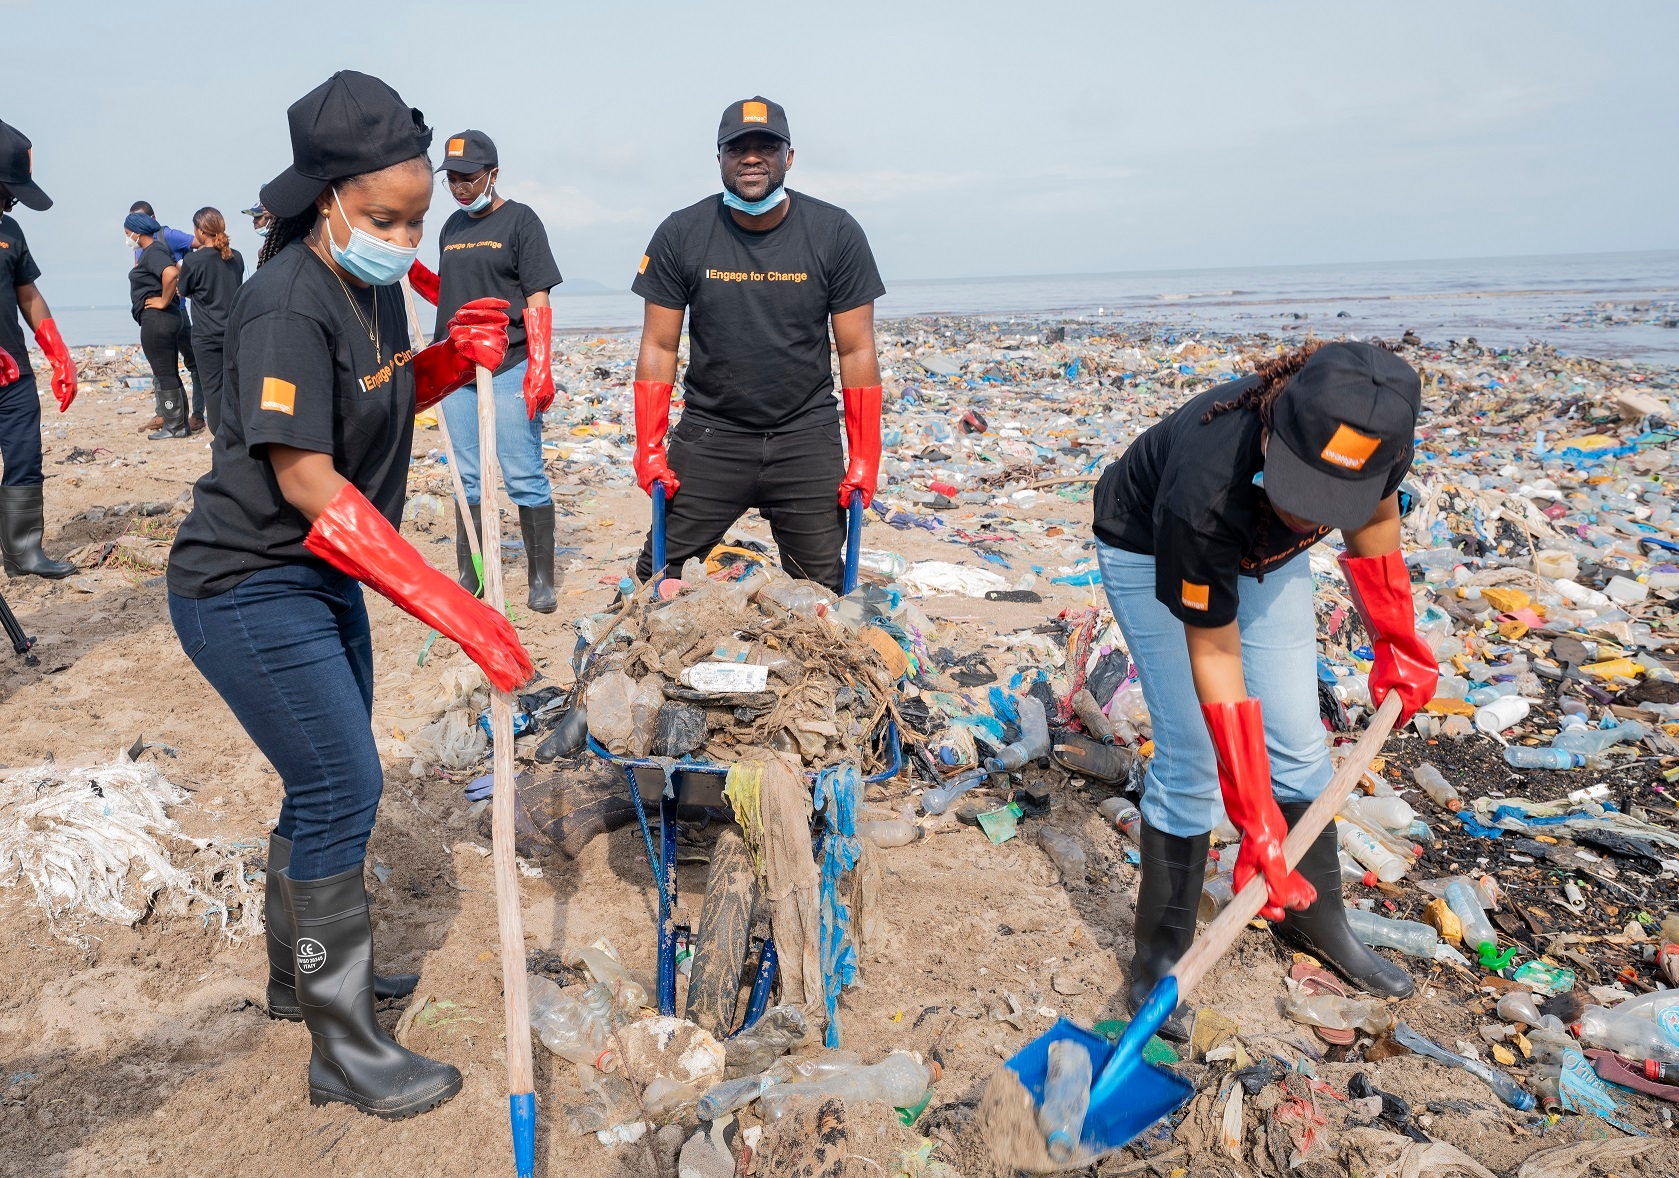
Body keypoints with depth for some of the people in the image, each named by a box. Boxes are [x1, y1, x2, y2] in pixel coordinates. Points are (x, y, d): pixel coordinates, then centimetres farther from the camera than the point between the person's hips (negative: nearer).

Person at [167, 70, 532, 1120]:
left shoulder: (375, 284, 5)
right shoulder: (289, 304, -23)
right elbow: (308, 482, -28)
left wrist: (457, 358, -3)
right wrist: (452, 607, -32)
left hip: (325, 576, 9)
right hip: (249, 588, -9)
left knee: (334, 779, 17)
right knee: (343, 789, -7)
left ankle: (303, 972, 38)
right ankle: (345, 1050, 8)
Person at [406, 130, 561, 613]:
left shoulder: (520, 220, -2)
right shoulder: (453, 226, 16)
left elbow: (537, 300, -8)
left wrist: (540, 368, -17)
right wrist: (412, 270, 5)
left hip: (509, 369, -6)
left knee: (524, 477, -5)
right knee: (467, 479, 9)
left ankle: (541, 579, 3)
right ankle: (469, 577, 17)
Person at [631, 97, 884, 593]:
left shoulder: (836, 234, -4)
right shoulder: (681, 235, -2)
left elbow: (857, 351, -2)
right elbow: (659, 347, 1)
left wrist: (864, 459, -5)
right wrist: (649, 449, -4)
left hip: (807, 438, 0)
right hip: (709, 435, 1)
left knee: (822, 585, 1)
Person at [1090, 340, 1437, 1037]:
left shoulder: (1373, 437, -30)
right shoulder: (1206, 492, -44)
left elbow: (1375, 521, -4)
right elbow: (1214, 656, -34)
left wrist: (1396, 647, 6)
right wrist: (1259, 826, -32)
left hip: (1261, 551, 5)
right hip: (1150, 551, -5)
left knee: (1298, 742, 4)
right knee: (1192, 761, -10)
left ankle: (1315, 916, 26)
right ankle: (1160, 954, 8)